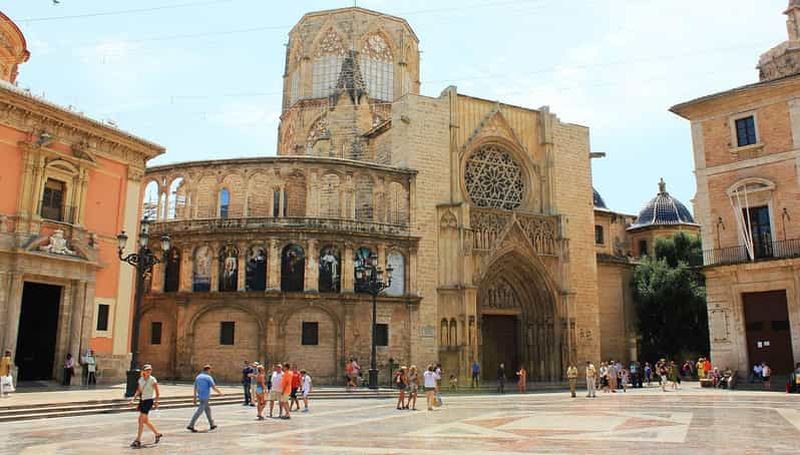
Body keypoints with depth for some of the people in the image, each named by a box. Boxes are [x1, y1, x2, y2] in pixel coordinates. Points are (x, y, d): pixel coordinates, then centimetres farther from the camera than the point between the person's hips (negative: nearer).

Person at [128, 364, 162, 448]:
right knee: (145, 421, 13)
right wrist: (133, 398, -3)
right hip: (142, 400, 7)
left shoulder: (152, 380, -10)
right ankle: (157, 434, 29)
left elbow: (157, 393, -9)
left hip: (149, 400, -7)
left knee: (141, 420, -11)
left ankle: (138, 441, -4)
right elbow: (138, 391, 11)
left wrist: (156, 402, -15)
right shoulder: (140, 379, 7)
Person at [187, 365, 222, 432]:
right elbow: (214, 387, -14)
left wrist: (195, 398, 17)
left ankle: (212, 425, 24)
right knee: (199, 411, -7)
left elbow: (195, 388, 13)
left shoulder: (198, 377, 11)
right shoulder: (209, 377, -11)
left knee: (207, 409, 18)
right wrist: (220, 393, 2)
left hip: (200, 396, 8)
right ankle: (191, 426, -13)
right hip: (205, 397, -8)